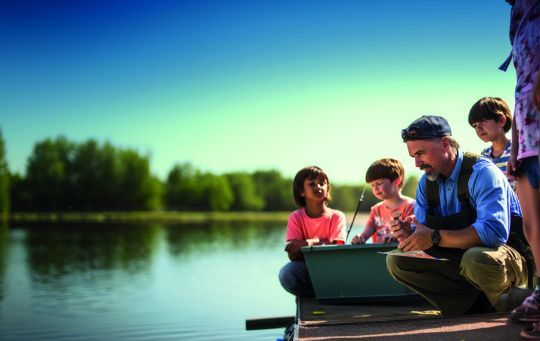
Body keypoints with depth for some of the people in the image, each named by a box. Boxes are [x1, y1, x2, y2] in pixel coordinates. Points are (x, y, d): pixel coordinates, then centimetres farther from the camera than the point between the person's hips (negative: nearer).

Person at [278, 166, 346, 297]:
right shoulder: (296, 217, 0)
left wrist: (311, 243, -29)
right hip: (306, 270, 1)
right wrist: (322, 243, -24)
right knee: (286, 274, -34)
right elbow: (292, 256, -11)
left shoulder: (337, 216, 0)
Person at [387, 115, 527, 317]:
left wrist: (435, 237, -33)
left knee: (476, 258, -40)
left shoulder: (481, 172, -19)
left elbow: (495, 231, -33)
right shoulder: (426, 183, 4)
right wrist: (409, 234, -21)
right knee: (396, 261, -6)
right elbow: (423, 232, 4)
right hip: (460, 260, 7)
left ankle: (502, 298, -5)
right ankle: (476, 302, -11)